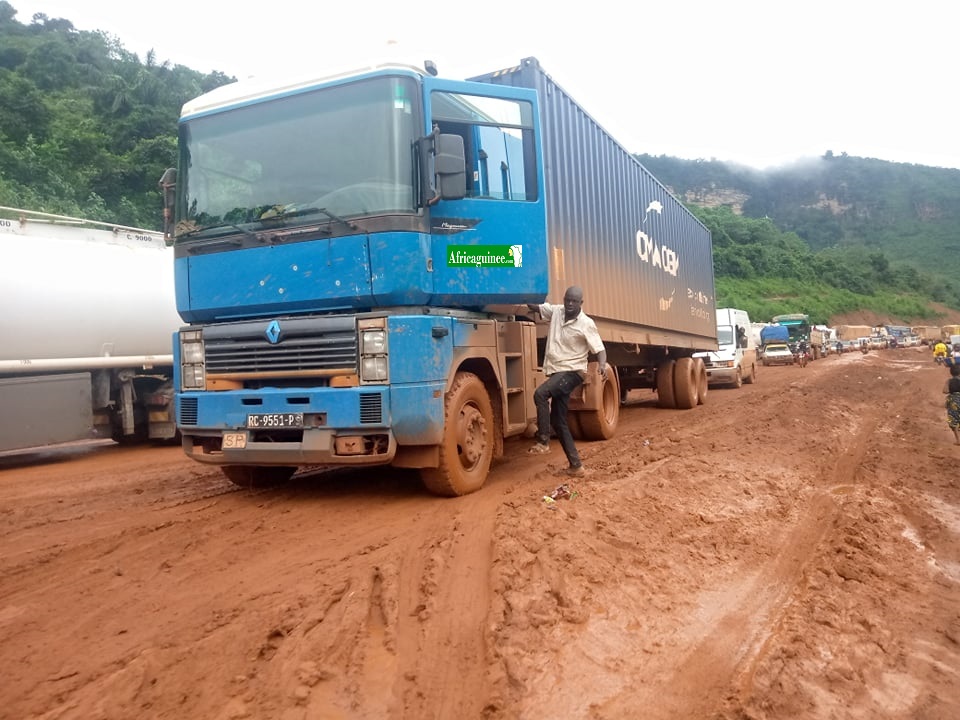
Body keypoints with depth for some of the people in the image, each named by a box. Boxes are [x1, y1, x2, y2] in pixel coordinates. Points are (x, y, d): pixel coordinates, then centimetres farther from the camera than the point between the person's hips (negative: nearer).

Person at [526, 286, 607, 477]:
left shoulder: (586, 324, -10)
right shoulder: (556, 311, 6)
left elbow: (600, 349, -10)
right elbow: (537, 307, 21)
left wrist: (602, 365, -28)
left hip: (572, 372, -7)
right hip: (556, 373, 7)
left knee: (540, 393, -31)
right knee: (559, 422, 7)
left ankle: (543, 441, -19)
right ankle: (576, 465, 13)